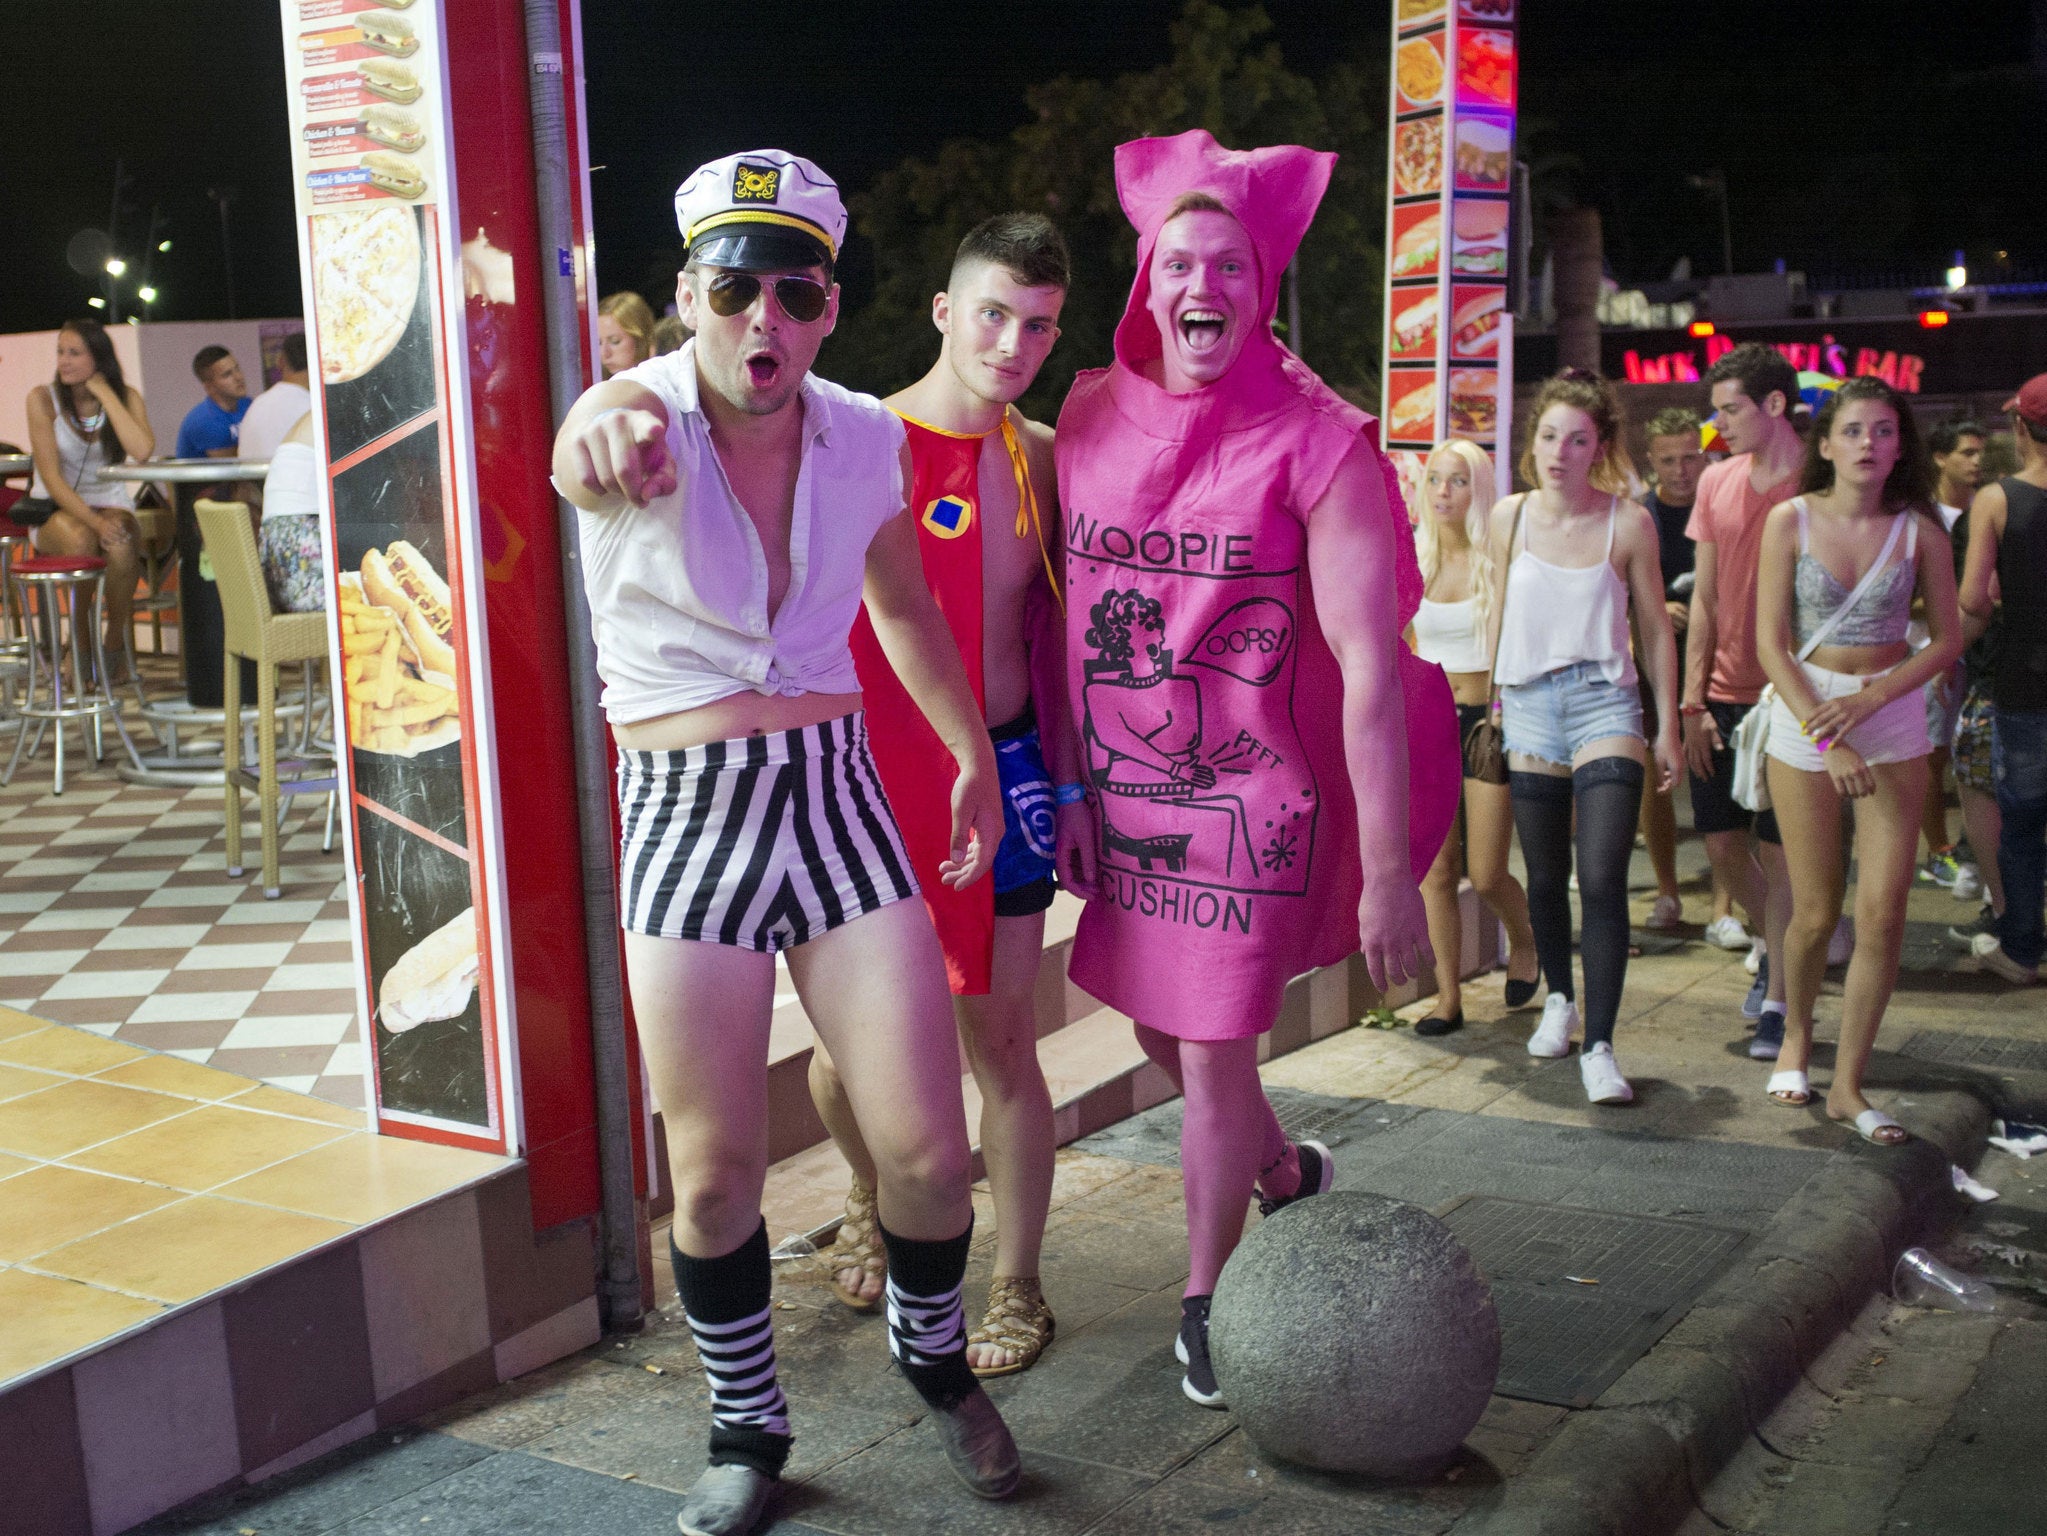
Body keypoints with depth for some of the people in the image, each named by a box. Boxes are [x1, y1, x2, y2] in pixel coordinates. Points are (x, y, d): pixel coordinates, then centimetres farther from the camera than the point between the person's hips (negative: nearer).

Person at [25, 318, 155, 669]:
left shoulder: (127, 397, -2)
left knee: (121, 547, -34)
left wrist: (105, 394, -18)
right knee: (81, 540, -36)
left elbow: (142, 451, -23)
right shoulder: (43, 399, -7)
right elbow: (51, 476, -14)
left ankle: (117, 643, -15)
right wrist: (95, 522, -28)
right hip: (55, 510, -1)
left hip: (111, 504, 1)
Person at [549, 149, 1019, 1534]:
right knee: (714, 1173, 5)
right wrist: (603, 445, -63)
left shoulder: (865, 437, 1)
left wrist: (976, 759, 26)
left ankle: (934, 1355, 31)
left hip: (838, 798, 3)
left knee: (928, 1149, -1)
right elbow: (589, 458, -39)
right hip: (686, 814, -2)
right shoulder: (644, 415, -12)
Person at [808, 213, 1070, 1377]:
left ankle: (1018, 1288, 22)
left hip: (1000, 771, 2)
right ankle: (873, 1200, 41)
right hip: (866, 776, -2)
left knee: (1001, 1037, 6)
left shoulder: (1043, 458, 4)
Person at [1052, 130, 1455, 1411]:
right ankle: (1285, 1173, 49)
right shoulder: (1093, 420, 0)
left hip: (1255, 799, -5)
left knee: (1213, 1059, 1)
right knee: (1158, 1023, 19)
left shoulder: (1317, 442, -14)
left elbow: (1370, 666, -17)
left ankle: (1206, 1301, 27)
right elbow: (1065, 617, 8)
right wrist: (1065, 785, 7)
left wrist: (1387, 869, -21)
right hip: (1125, 796, 5)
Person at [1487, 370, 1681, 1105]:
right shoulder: (1509, 517, 3)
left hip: (1604, 702, -3)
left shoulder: (1628, 523, -4)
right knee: (1545, 876, 13)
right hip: (1530, 707, 3)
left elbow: (1654, 628, 3)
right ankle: (1559, 999, 37)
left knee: (1603, 879, -14)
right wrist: (1493, 701, 17)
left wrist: (1667, 726, 3)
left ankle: (1599, 1047, -10)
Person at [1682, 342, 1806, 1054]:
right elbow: (1705, 598, 9)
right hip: (1723, 693, 5)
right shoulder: (1718, 481, 7)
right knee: (1721, 840, 8)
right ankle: (1771, 942, 35)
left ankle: (1777, 1000, 12)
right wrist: (1693, 702, 4)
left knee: (1777, 846, 0)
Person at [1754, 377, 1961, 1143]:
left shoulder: (1918, 529, 0)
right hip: (1802, 716, -1)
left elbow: (1948, 639, 3)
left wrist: (1870, 698, -12)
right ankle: (1796, 1034, 33)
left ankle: (1848, 1084, 8)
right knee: (1816, 911, 3)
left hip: (1895, 719, 1)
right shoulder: (1790, 521, -3)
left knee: (1883, 912, -5)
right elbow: (1770, 643, -6)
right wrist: (1826, 737, -16)